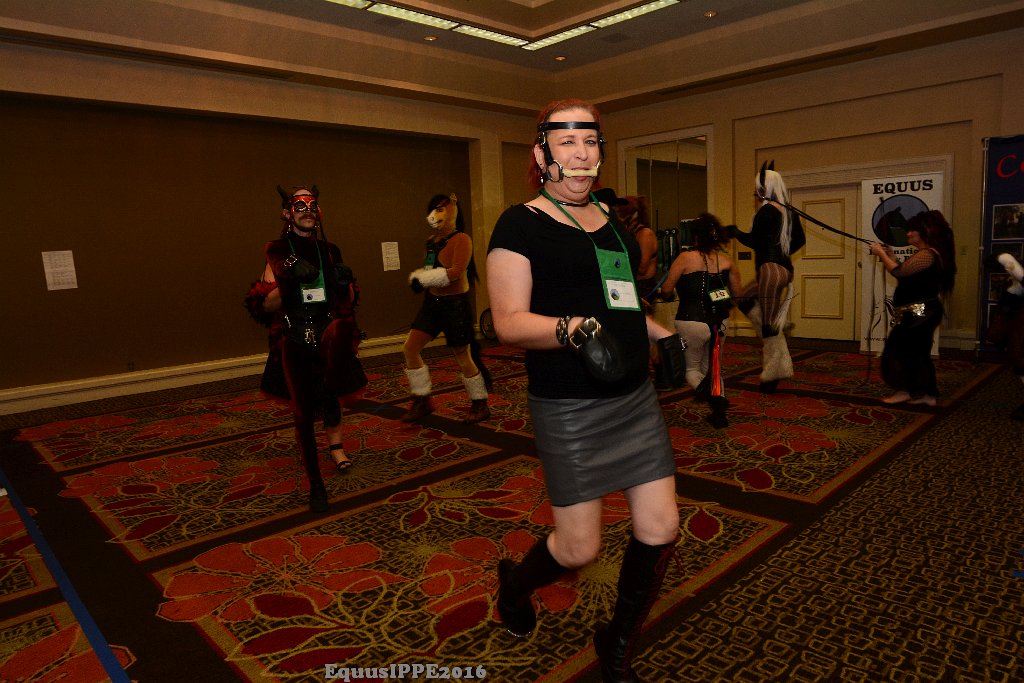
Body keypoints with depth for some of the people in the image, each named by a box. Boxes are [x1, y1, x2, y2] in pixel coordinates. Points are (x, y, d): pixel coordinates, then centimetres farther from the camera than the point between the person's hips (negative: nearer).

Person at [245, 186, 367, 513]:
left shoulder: (330, 251, 8)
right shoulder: (277, 252, 1)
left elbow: (348, 302, 12)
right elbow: (267, 307, -4)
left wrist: (346, 282, -8)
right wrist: (287, 281, -21)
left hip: (327, 330, 3)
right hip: (294, 337, -3)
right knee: (303, 410, -4)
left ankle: (334, 433, -7)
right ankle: (315, 484, 13)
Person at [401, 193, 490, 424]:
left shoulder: (461, 239, -13)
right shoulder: (433, 241, 10)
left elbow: (456, 272, -24)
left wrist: (422, 279, -20)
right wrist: (417, 277, -3)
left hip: (455, 303, -8)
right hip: (432, 302, 8)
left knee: (463, 357, 1)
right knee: (410, 348, 3)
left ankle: (480, 405, 19)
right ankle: (422, 401, 15)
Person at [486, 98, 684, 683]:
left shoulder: (612, 220, 13)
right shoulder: (521, 224, -8)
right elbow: (509, 321, -16)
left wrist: (663, 334, 14)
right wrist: (574, 328, -32)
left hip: (636, 398, 7)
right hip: (570, 409, -6)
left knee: (660, 530, 6)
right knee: (580, 548, 2)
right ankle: (514, 583, 39)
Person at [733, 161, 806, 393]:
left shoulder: (767, 210, -11)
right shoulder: (788, 210, 14)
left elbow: (754, 241, -15)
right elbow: (800, 240, 22)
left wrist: (735, 232, 1)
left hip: (771, 269, -9)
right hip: (783, 268, 9)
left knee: (768, 323, -4)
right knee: (744, 299, 22)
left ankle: (774, 372, 2)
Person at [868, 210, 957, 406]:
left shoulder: (927, 254, -19)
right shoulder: (925, 253, 16)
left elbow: (899, 272, -26)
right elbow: (906, 273, 16)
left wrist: (881, 254, -14)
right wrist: (890, 257, 10)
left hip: (918, 313, -11)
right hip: (919, 312, 11)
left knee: (897, 348, -3)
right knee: (917, 352, 13)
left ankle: (905, 390, 6)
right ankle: (926, 394, 19)